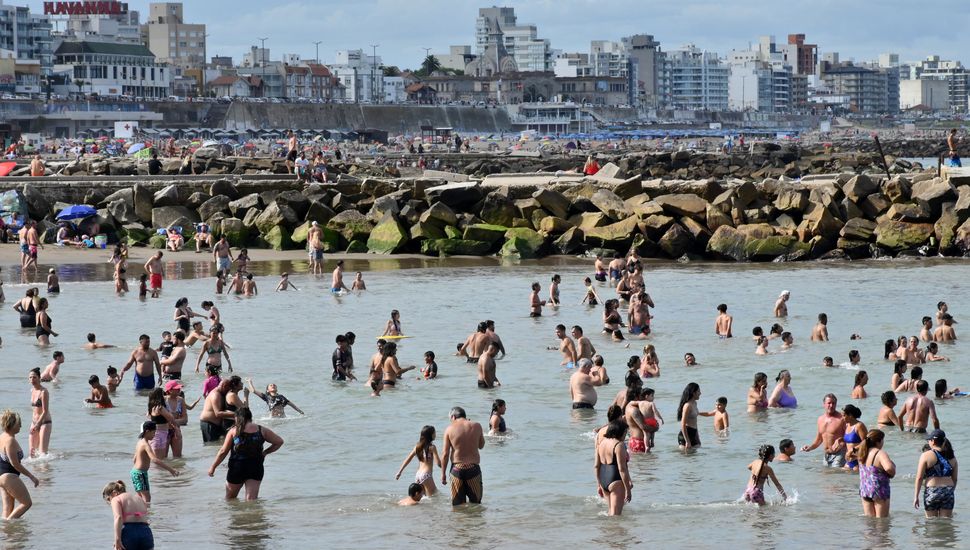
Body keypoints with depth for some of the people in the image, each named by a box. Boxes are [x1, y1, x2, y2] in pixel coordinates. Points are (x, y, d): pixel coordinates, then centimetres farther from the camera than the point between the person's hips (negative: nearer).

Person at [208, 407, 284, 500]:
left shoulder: (234, 431, -3)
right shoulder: (262, 430, 3)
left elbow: (223, 451, -3)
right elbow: (279, 442, 9)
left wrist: (213, 467, 7)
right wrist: (265, 452, 17)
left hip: (236, 468, -2)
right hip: (256, 468, 2)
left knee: (230, 499, 18)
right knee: (251, 500, 1)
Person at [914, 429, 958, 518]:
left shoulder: (926, 455, -5)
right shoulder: (951, 457, 8)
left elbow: (919, 478, -5)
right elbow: (955, 478, 13)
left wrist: (916, 496, 1)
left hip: (932, 491, -4)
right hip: (948, 492, 4)